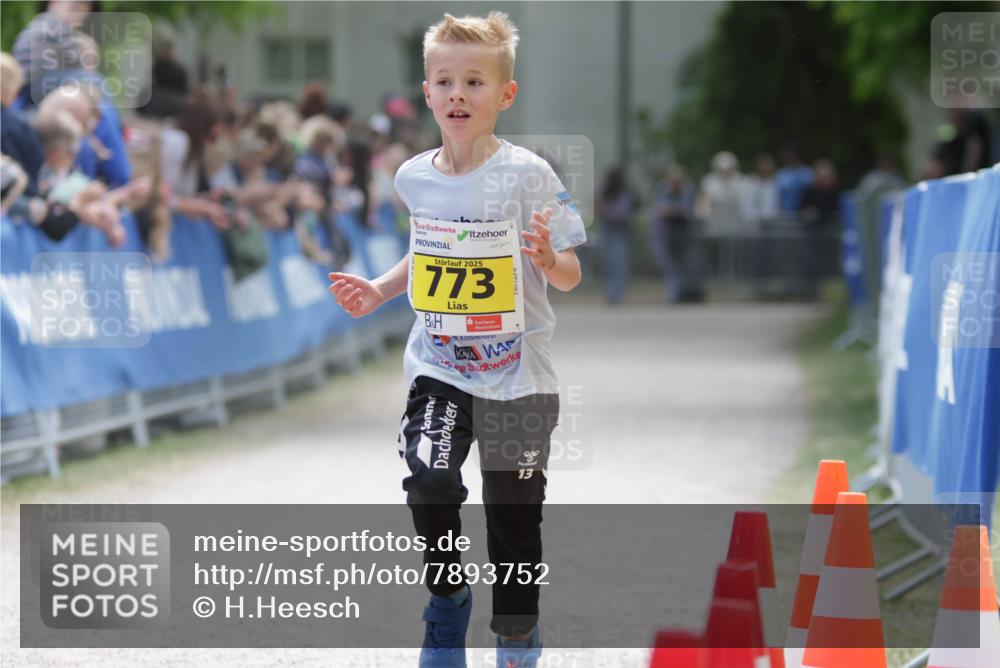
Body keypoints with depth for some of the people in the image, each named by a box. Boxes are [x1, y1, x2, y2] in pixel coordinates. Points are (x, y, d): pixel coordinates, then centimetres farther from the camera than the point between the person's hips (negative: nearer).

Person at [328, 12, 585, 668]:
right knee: (429, 480, -18)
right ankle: (448, 601, 8)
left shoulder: (527, 175, -12)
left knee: (513, 512, 6)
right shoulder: (415, 177, 2)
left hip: (516, 373, -3)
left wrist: (548, 258, -31)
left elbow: (570, 276, -9)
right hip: (439, 365, 3)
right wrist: (380, 290, 9)